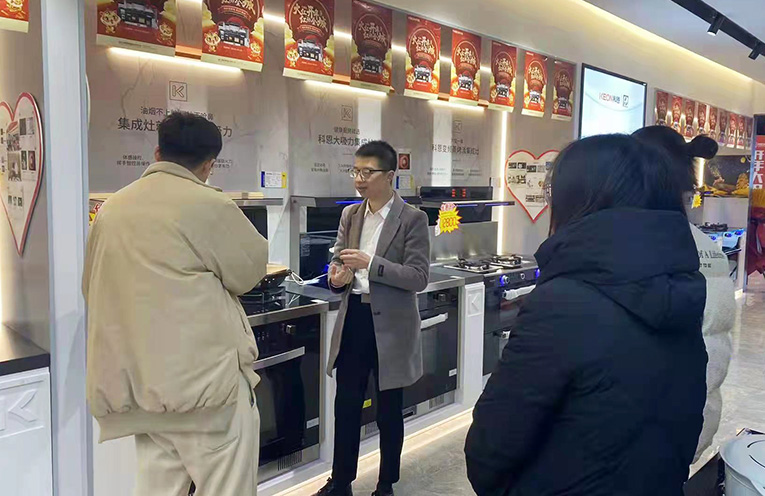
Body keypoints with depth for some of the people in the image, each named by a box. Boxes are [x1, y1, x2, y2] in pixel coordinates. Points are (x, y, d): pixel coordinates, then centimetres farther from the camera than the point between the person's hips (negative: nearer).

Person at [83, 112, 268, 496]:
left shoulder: (112, 207, 9)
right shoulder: (209, 205, -11)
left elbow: (92, 285, 20)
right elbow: (249, 270, 0)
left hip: (138, 377, 7)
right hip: (202, 374, -7)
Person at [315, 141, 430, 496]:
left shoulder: (412, 219, -9)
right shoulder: (350, 215, 7)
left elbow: (419, 277, -14)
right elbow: (339, 262, 13)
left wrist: (370, 263, -24)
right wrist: (337, 275, -11)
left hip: (390, 324, -4)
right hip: (353, 319, 5)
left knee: (389, 411, 12)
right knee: (346, 406, 12)